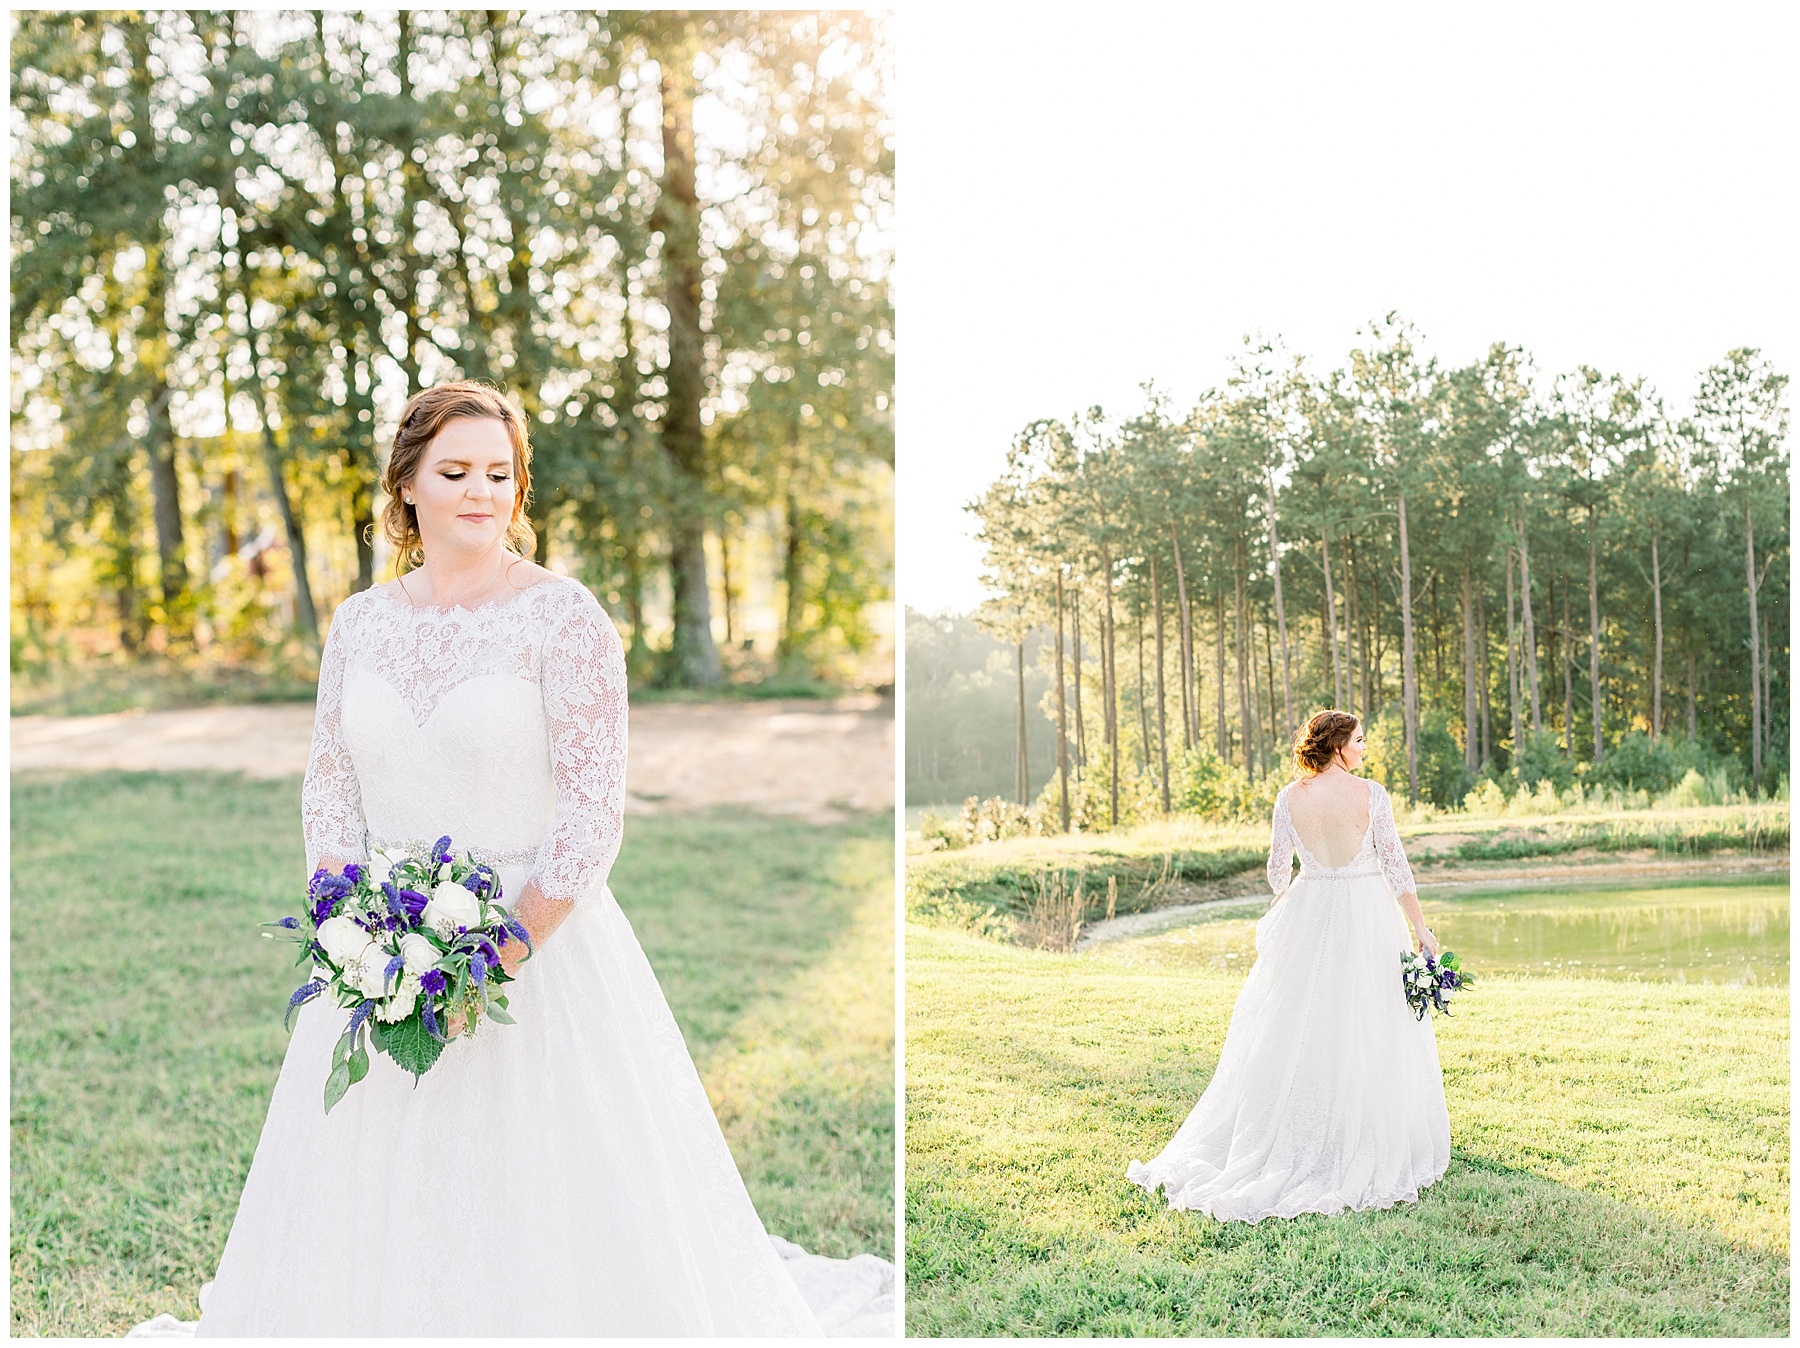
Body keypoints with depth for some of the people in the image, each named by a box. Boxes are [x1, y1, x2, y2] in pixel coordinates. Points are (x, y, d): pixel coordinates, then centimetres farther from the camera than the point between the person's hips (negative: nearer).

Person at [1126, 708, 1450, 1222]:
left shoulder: (1290, 797, -3)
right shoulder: (1371, 794, -11)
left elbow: (1277, 868, 5)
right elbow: (1395, 865, -10)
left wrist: (1280, 911, 25)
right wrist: (1421, 929, -5)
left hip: (1308, 912, 3)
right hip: (1367, 916, -3)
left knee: (1298, 1025, 11)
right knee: (1366, 1028, 5)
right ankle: (1367, 1141, 12)